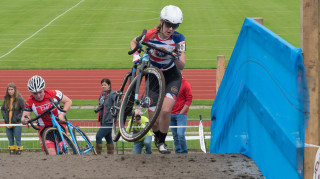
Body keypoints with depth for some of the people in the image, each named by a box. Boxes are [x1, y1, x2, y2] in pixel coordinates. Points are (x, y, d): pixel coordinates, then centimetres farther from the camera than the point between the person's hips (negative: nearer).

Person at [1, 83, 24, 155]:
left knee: (18, 140, 0)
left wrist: (18, 117, -14)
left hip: (17, 124, -5)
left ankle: (19, 151, 7)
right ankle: (12, 152, 16)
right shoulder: (6, 99, 8)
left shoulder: (19, 99, -7)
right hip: (8, 124, 5)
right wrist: (5, 117, 0)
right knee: (10, 141, 10)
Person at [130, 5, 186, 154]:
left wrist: (177, 58, -43)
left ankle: (162, 142, 3)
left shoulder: (178, 38, -19)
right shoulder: (150, 35, -17)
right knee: (155, 121, -3)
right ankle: (156, 136, 35)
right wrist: (136, 55, -15)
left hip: (172, 76, -1)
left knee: (165, 110, -25)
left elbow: (182, 67, -21)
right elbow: (133, 42, 5)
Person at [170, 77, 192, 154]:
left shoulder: (186, 85, -4)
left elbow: (189, 100, -6)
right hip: (171, 114, 5)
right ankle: (178, 152, 13)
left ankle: (184, 153, -3)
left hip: (181, 114, -5)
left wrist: (181, 113, -9)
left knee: (180, 134, -15)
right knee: (175, 135, 6)